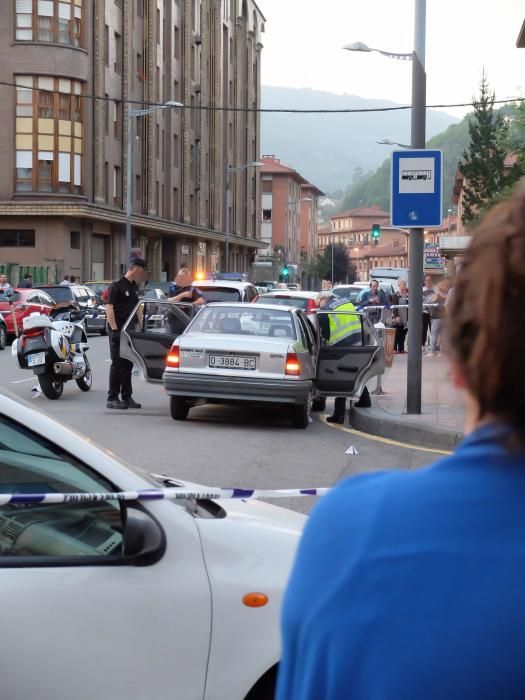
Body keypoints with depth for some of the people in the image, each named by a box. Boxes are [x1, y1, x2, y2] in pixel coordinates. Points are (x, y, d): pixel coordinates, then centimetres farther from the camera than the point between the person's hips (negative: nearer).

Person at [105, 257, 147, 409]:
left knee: (128, 365, 10)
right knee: (117, 365, -4)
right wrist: (115, 329, -19)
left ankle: (127, 397, 15)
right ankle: (112, 398, 1)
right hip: (118, 332, -8)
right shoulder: (117, 285, -11)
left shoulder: (134, 286, 14)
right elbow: (109, 308, -14)